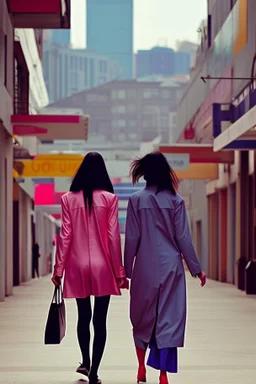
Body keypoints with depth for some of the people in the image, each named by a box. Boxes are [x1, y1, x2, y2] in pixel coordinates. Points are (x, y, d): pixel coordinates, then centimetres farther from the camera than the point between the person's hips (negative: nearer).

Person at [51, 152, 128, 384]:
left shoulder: (69, 199, -1)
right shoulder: (109, 199, -5)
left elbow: (65, 236, -2)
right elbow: (113, 236, -5)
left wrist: (58, 269, 4)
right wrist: (120, 271, 1)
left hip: (78, 267, 2)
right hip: (102, 267, -2)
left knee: (83, 316, 19)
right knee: (100, 319, 4)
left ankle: (85, 361, 21)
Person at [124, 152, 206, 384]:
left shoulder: (137, 200, -2)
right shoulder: (175, 200, -1)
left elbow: (132, 238, -2)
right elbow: (183, 238, -2)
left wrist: (127, 269, 6)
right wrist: (196, 268, 6)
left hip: (145, 267, 0)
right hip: (171, 267, 0)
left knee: (143, 318, 15)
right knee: (169, 319, 1)